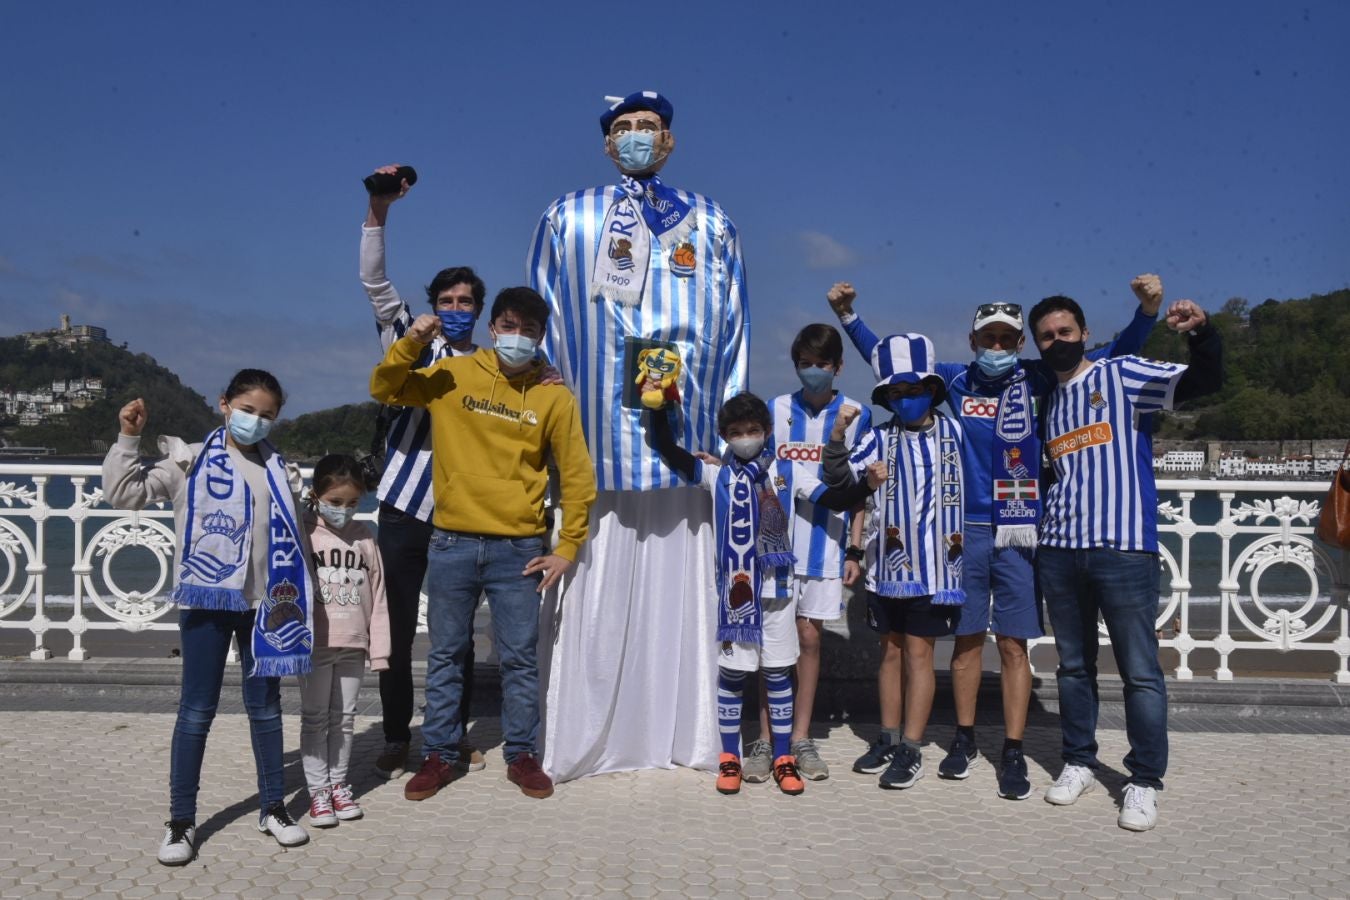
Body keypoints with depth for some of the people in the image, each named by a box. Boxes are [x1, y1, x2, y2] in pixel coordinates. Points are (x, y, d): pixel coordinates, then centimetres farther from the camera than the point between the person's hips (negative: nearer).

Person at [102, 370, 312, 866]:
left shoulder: (280, 471, 8)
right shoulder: (189, 460, 0)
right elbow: (123, 492, -4)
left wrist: (293, 599, 7)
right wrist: (128, 440, -14)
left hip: (262, 601, 3)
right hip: (205, 599, -3)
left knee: (265, 706, 12)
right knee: (197, 710, 3)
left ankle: (273, 807, 24)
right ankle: (181, 820, 15)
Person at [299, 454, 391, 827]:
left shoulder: (364, 537, 4)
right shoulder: (304, 534, -5)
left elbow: (377, 595, 5)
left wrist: (379, 649, 4)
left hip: (353, 645, 3)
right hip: (314, 644, -3)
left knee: (344, 718, 12)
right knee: (315, 719, 6)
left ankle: (339, 783, 23)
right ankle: (318, 790, 13)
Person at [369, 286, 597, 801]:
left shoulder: (554, 397, 0)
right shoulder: (452, 375, 2)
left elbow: (577, 477, 3)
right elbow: (384, 390, 8)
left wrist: (566, 549, 0)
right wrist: (411, 344, -9)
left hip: (518, 549, -1)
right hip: (452, 543, 1)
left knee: (520, 658, 7)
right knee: (446, 655, 10)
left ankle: (521, 754, 22)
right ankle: (439, 756, 23)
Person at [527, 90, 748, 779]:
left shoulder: (712, 226, 15)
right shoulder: (568, 220, 11)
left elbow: (732, 335, 13)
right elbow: (544, 332, 10)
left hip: (687, 440, 1)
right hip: (597, 438, -1)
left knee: (683, 588, 3)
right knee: (597, 593, 0)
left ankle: (690, 732, 13)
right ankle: (588, 738, 11)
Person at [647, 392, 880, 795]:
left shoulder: (788, 472, 5)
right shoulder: (716, 474, 4)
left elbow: (835, 500, 0)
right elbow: (668, 450, -4)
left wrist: (867, 485, -18)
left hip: (777, 589, 0)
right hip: (735, 588, 0)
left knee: (778, 674, 7)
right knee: (731, 674, 5)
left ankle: (783, 760, 17)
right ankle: (729, 759, 18)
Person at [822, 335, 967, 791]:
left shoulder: (951, 430, 2)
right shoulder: (880, 438, 1)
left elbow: (968, 485, 12)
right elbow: (840, 476, -8)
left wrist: (961, 534, 5)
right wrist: (837, 434, -23)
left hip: (934, 565, -2)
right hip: (888, 564, 2)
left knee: (918, 653, 2)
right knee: (891, 651, 12)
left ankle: (911, 750, 10)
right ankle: (888, 739, 24)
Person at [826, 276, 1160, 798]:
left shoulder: (1036, 379, 1)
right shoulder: (955, 380, 6)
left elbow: (1115, 353, 0)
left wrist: (1147, 310, -15)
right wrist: (848, 315, 10)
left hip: (1018, 533, -1)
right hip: (965, 530, 2)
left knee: (1013, 643, 3)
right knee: (967, 637, 10)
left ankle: (1013, 754, 11)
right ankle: (964, 740, 24)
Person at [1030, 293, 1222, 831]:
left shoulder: (1122, 375, 2)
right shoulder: (1044, 402, 17)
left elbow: (1206, 381, -8)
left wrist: (1201, 333, -26)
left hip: (1123, 549, -5)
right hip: (1058, 550, 5)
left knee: (1140, 671, -1)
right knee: (1073, 666, 13)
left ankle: (1145, 781, 9)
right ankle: (1078, 762, 25)